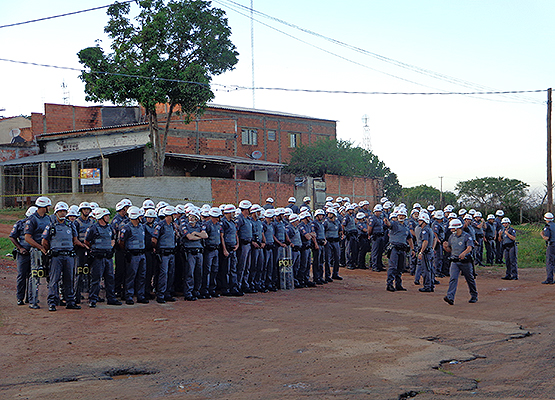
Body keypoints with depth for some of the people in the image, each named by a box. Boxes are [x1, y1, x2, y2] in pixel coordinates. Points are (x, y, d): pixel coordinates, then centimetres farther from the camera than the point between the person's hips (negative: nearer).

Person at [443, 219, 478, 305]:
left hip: (465, 262, -4)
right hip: (454, 261, 4)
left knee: (470, 279, 10)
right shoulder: (451, 237, 10)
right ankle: (450, 297, -21)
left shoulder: (466, 236, -8)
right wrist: (446, 247, -5)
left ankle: (474, 296, 28)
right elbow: (450, 250, 18)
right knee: (453, 278, -11)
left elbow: (469, 248, -22)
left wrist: (464, 253, -42)